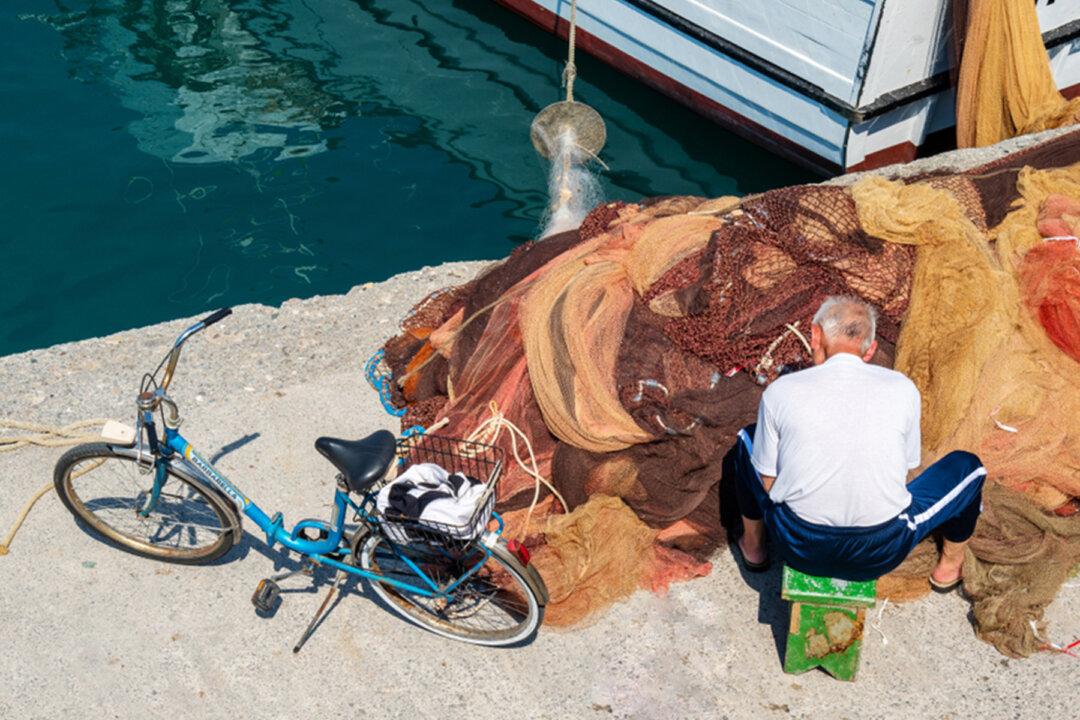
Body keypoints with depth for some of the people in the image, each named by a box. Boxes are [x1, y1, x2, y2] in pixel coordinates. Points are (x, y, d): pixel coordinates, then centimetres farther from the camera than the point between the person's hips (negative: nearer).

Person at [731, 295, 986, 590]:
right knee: (968, 466, 24)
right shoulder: (902, 389, -3)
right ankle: (949, 566, 44)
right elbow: (903, 473, 9)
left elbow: (768, 482, 5)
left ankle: (753, 547, 47)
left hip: (798, 545, 1)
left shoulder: (780, 391, -4)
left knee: (749, 438, 29)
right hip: (879, 554, 0)